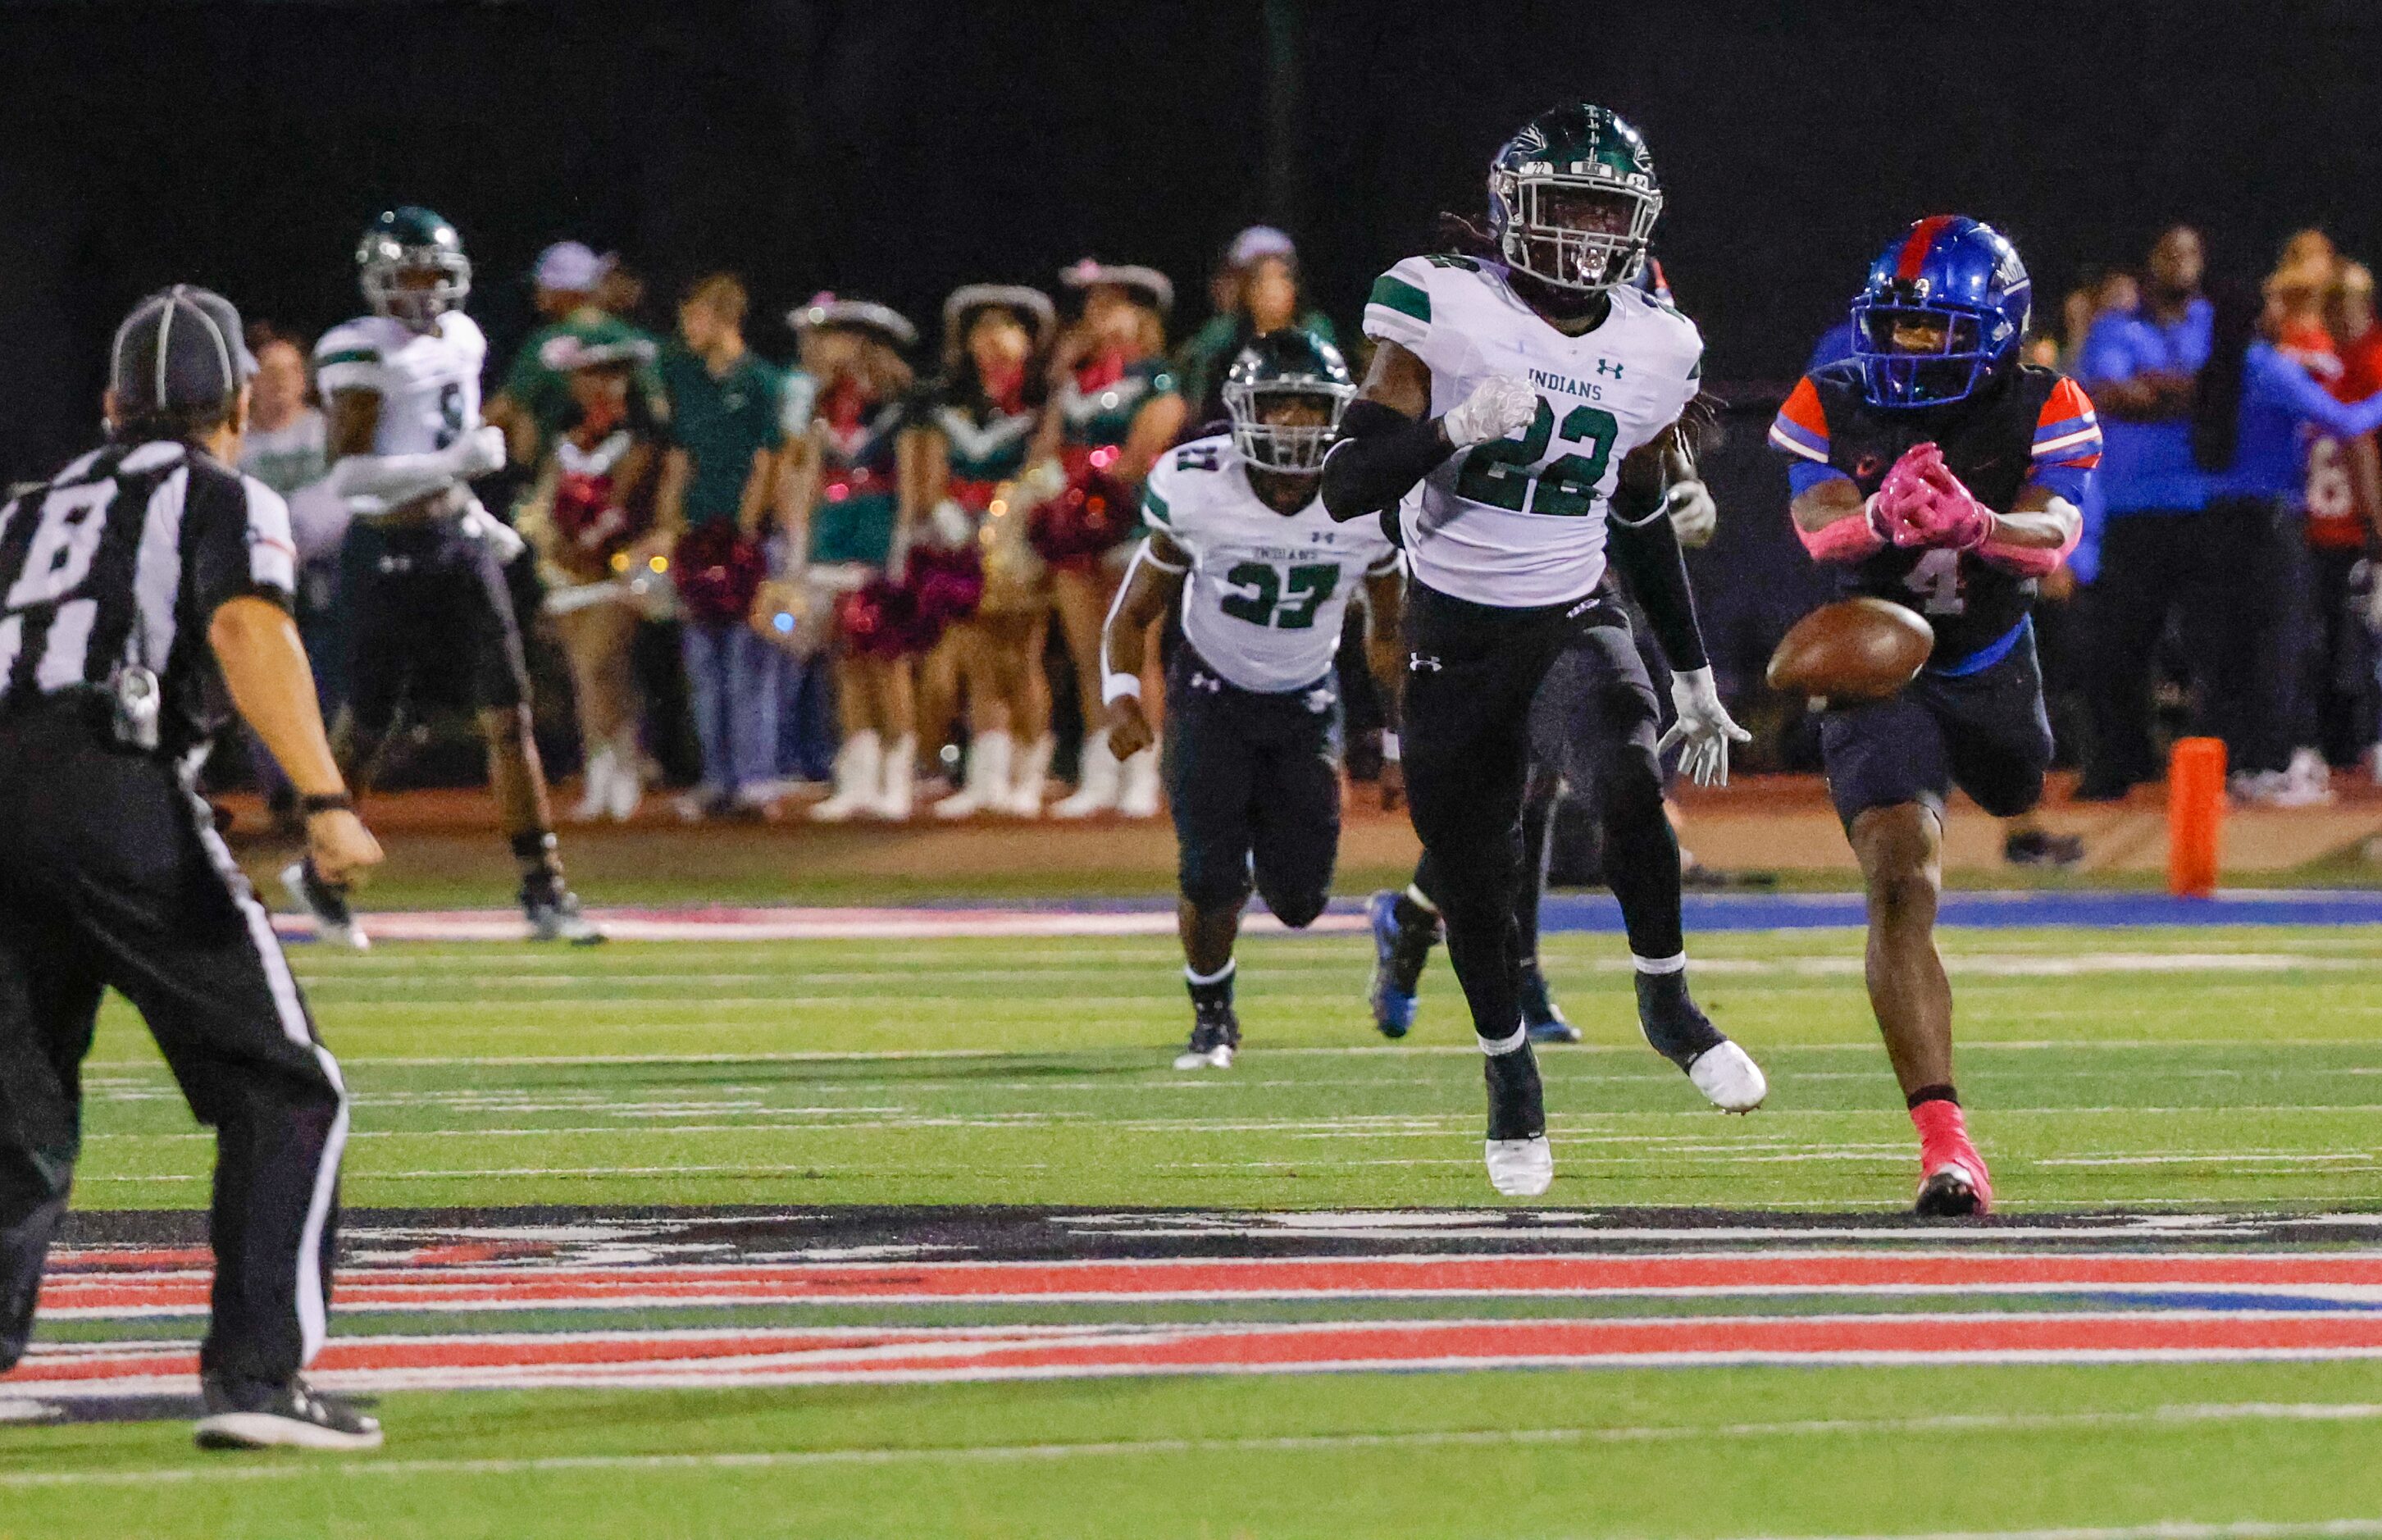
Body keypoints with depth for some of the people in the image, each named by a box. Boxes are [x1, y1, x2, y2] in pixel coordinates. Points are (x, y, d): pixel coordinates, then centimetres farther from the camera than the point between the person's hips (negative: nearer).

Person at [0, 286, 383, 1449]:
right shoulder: (224, 499, 11)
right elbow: (245, 630, -8)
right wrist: (324, 800, -20)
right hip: (113, 784, -5)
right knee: (284, 1092, 2)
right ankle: (255, 1376, -8)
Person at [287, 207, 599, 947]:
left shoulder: (459, 339, 10)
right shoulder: (364, 353, -14)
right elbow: (348, 473, -20)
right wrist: (451, 463, -26)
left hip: (461, 543, 6)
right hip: (394, 552, -6)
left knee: (510, 716, -1)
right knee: (369, 724, 4)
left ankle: (544, 889, 0)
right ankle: (320, 873, 25)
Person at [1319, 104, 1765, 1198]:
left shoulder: (1653, 349, 0)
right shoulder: (1445, 310, -14)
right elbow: (1346, 489, -16)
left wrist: (1693, 675, 16)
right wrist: (1451, 431, -34)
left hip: (1575, 618, 2)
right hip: (1454, 634, -2)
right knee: (1474, 883, 3)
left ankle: (1668, 1006, -6)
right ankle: (1512, 1086, 26)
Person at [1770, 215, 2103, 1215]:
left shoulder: (2044, 411, -15)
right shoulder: (1831, 408, -14)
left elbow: (2055, 536, -32)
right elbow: (1817, 526, -30)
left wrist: (1975, 525, -55)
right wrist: (1882, 518, -54)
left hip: (1991, 665, 3)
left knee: (2015, 794, 32)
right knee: (1902, 887, -20)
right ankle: (1942, 1141, -25)